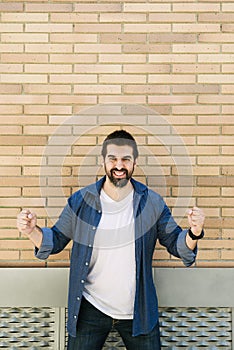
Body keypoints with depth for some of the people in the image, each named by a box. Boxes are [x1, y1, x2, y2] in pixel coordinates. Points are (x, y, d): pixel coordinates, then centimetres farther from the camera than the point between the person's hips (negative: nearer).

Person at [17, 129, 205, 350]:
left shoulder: (152, 202, -4)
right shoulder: (80, 201, -5)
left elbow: (175, 243, -1)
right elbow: (56, 240, 3)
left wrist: (193, 233, -23)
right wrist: (32, 231, -18)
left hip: (139, 312, 1)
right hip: (90, 309, 0)